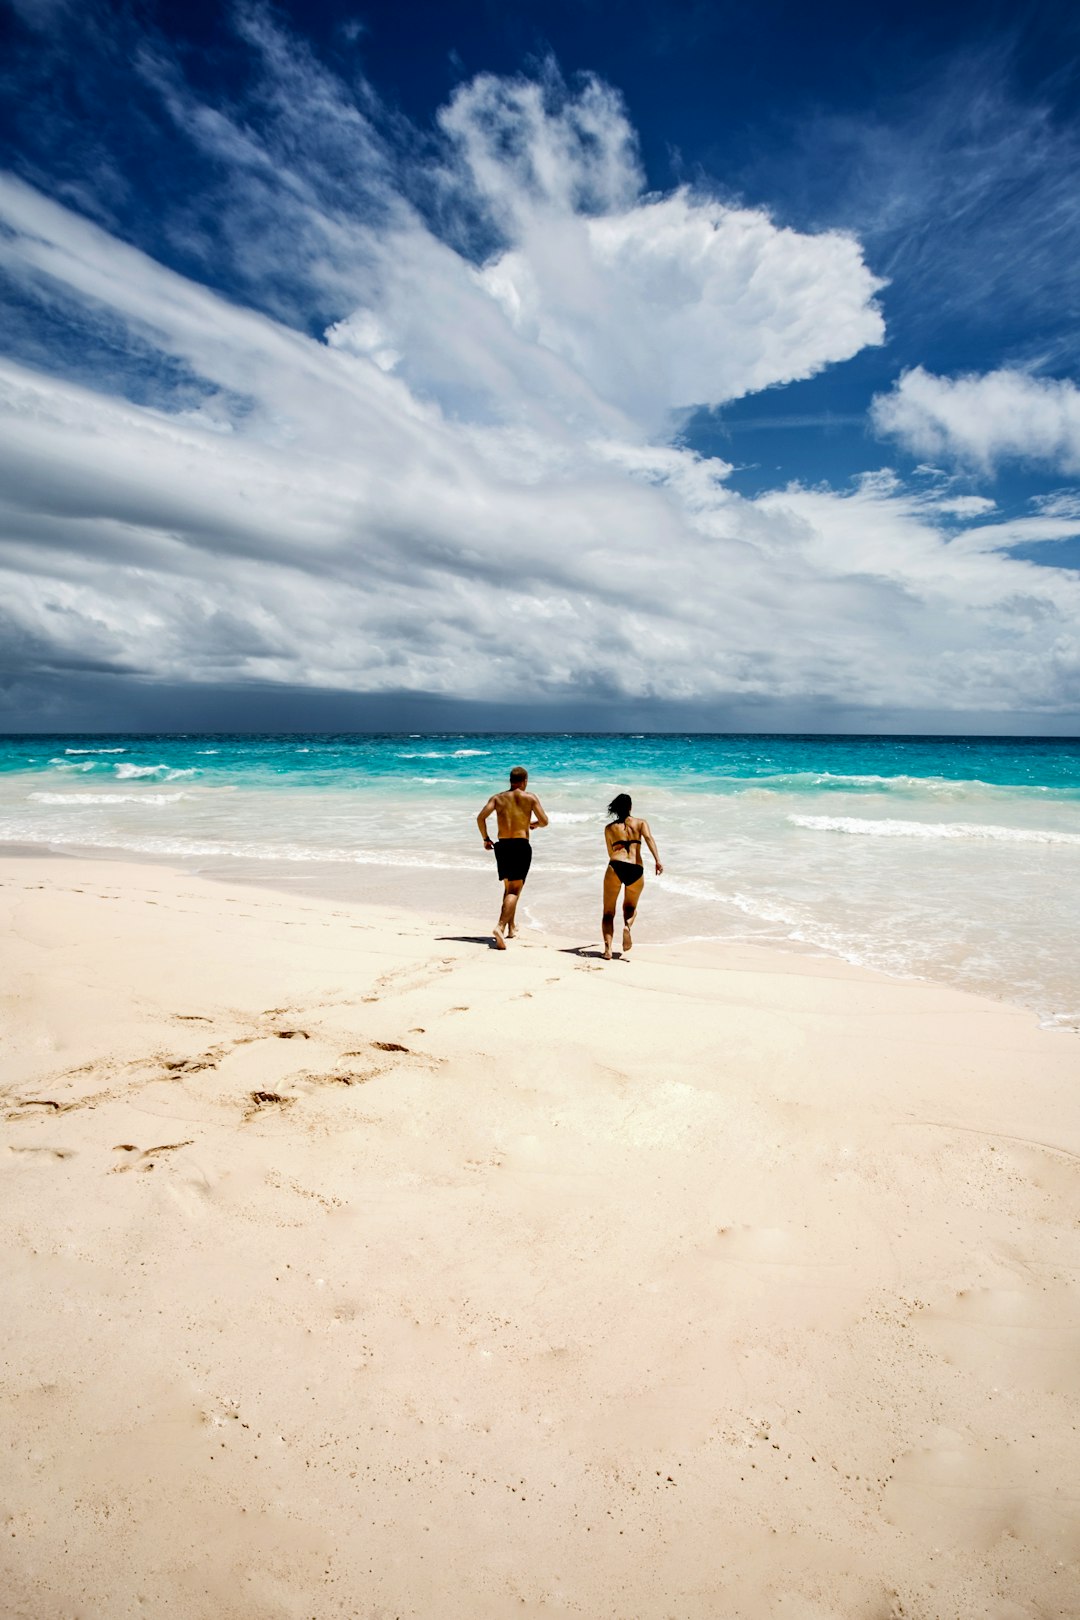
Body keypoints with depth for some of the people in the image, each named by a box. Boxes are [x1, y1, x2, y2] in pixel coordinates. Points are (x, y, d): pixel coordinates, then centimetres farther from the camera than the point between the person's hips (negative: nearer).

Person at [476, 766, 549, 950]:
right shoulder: (530, 797, 2)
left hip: (502, 846, 4)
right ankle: (500, 926, -26)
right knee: (515, 890, -7)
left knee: (509, 888, 21)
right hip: (521, 845, -4)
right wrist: (534, 824, 21)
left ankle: (511, 928, 26)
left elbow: (481, 818, -2)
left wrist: (485, 838, 10)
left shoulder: (497, 798, 9)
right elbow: (544, 821, -1)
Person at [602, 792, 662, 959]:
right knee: (630, 907, 25)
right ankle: (627, 925, -8)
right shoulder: (640, 822, 15)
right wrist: (657, 860, -16)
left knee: (608, 912, 9)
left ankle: (608, 947, -12)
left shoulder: (609, 828, 17)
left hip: (615, 868, -1)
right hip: (636, 870, 1)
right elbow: (648, 838, -5)